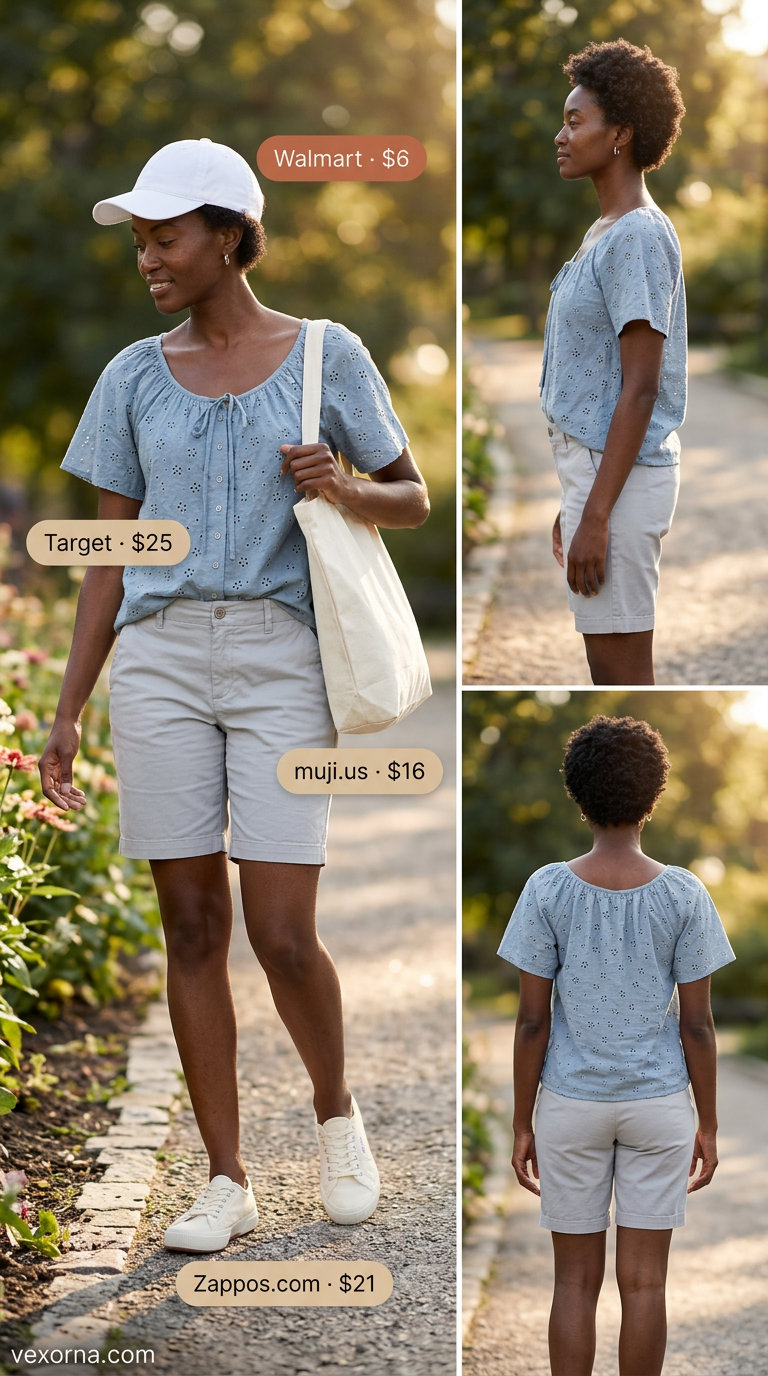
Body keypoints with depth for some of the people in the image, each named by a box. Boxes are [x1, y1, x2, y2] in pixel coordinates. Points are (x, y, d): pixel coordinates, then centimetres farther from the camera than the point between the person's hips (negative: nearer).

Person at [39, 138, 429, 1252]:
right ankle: (228, 1179, 12)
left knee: (283, 937, -6)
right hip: (159, 660, 3)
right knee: (192, 926, 3)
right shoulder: (136, 378, 10)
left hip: (281, 660, -2)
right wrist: (68, 713, 7)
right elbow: (110, 557, 12)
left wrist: (343, 487, -13)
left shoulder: (325, 357, 3)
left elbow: (413, 501, 10)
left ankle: (336, 1108, 23)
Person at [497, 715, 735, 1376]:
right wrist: (708, 1123, 6)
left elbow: (532, 1021, -6)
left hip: (572, 1100, 0)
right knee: (644, 1282, 6)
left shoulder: (548, 890, -8)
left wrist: (522, 1124, 3)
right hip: (659, 1100, 0)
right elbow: (697, 1025, -5)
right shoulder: (683, 895, -8)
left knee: (577, 1280, 8)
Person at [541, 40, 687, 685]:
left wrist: (596, 516, -22)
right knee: (612, 663, 13)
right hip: (596, 468, 10)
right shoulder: (606, 233, 16)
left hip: (620, 476, -10)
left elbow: (640, 389, -19)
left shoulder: (640, 237, -14)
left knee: (620, 666, -6)